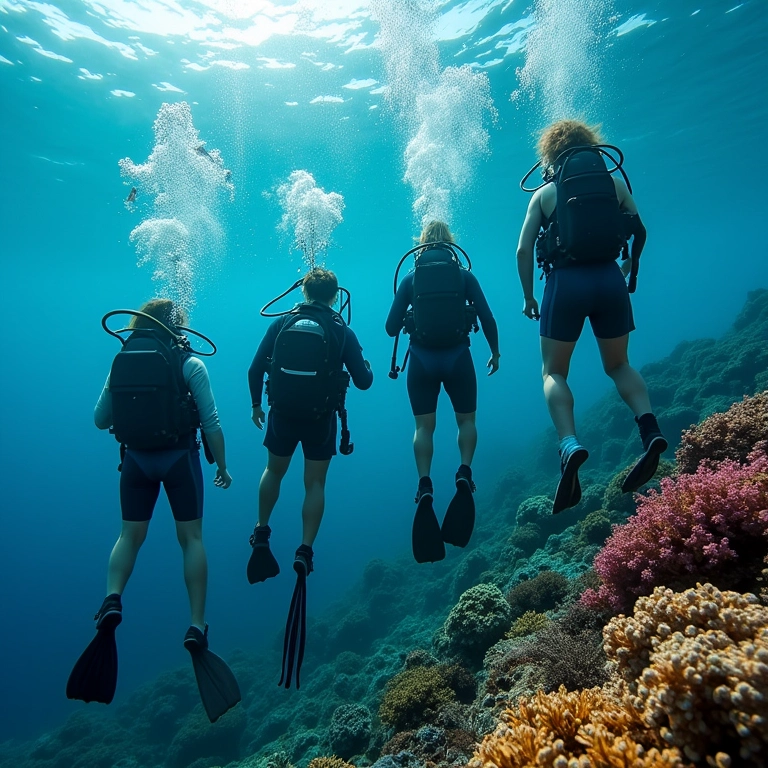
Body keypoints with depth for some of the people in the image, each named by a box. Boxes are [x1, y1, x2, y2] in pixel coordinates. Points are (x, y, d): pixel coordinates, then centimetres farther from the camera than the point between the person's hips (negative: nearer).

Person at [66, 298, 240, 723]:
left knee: (130, 536, 16)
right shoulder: (190, 363, -6)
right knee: (191, 539, 6)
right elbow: (211, 422, -9)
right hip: (179, 458, -3)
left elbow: (100, 419, 9)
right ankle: (197, 627, 4)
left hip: (136, 459, 3)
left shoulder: (121, 360, 5)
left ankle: (111, 600, -7)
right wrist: (222, 465, 2)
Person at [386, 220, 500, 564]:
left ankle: (425, 487, -10)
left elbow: (391, 327, 3)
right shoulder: (464, 275, 5)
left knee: (424, 427, 7)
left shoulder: (411, 277, 6)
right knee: (467, 420, 17)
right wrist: (495, 352, 17)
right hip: (457, 357, 0)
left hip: (422, 359, 0)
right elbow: (487, 319, 2)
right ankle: (464, 474, -3)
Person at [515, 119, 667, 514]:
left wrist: (528, 297, 11)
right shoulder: (615, 181, 13)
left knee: (554, 372, 7)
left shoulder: (544, 193, 8)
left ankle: (569, 443, -17)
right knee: (619, 366, 18)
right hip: (609, 279, 3)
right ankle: (650, 431, -5)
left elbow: (523, 250, 2)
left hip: (566, 282, -2)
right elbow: (640, 231, 19)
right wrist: (631, 264, 37)